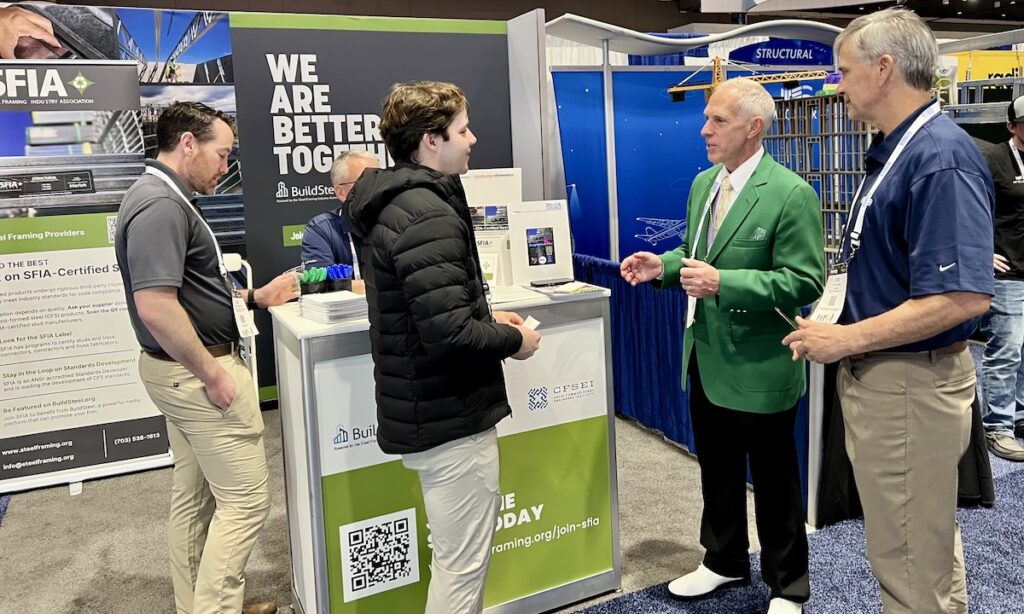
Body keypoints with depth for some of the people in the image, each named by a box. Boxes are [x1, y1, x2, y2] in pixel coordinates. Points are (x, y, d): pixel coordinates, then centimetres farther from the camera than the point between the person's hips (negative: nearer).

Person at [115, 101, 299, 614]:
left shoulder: (162, 198, 12)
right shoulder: (161, 205, -20)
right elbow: (155, 305, -28)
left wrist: (256, 297, 11)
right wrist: (213, 374, -22)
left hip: (181, 371, 11)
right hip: (196, 371, -11)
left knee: (194, 497, 18)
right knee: (245, 500, -2)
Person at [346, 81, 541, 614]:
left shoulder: (392, 202, 10)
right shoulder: (427, 214, -22)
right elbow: (448, 335, -29)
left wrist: (487, 319, 10)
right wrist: (513, 340, -12)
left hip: (425, 406, 10)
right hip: (449, 415, -10)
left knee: (456, 554, 25)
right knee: (463, 562, 5)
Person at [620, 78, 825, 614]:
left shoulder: (791, 194, -17)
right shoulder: (703, 183, 7)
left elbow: (805, 282, -20)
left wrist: (722, 283, -28)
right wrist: (663, 265, -2)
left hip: (759, 366, -7)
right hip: (706, 355, 7)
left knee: (774, 481, 10)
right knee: (716, 471, 21)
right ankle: (724, 562, 42)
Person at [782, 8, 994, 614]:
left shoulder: (941, 157, -20)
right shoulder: (894, 149, 10)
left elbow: (965, 296, -27)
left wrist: (846, 340, -22)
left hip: (910, 386, -10)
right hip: (883, 377, 10)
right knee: (930, 545, 25)